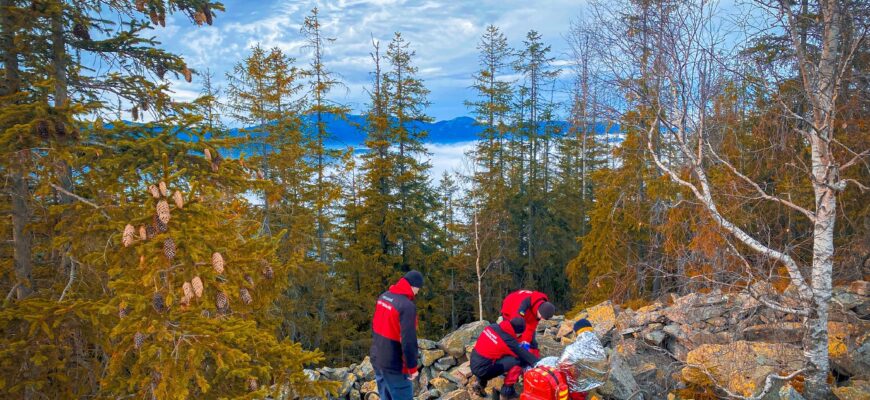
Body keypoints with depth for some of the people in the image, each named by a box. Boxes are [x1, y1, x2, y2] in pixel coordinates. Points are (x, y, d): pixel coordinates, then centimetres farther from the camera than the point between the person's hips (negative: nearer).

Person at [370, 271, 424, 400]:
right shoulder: (407, 306, -24)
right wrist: (412, 367, -14)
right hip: (394, 365, -8)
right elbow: (408, 341, -24)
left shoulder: (384, 297, 3)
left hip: (376, 359, 8)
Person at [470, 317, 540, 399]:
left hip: (473, 364, 8)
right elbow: (525, 354, -9)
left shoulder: (493, 326, 2)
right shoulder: (507, 340, -17)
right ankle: (507, 391, 4)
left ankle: (480, 383, 23)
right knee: (518, 360, -10)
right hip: (482, 370, -8)